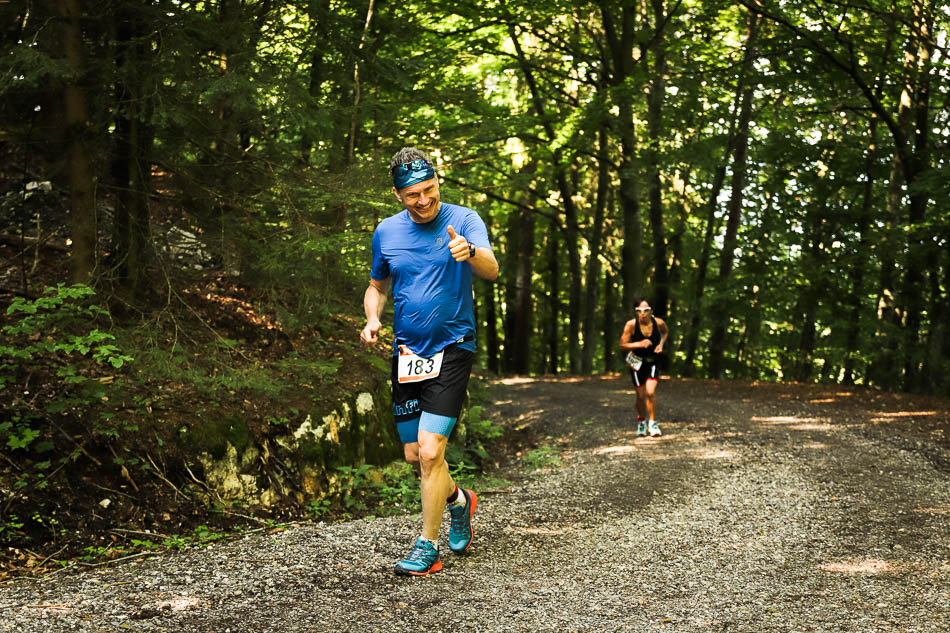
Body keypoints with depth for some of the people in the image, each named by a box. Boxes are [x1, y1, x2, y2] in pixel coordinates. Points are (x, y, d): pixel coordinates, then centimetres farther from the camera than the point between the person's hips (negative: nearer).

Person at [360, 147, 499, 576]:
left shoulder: (463, 221, -8)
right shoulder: (387, 232, 5)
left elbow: (491, 270, -24)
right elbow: (378, 285, 18)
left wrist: (470, 251, -47)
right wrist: (372, 319, -3)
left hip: (452, 349, -5)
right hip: (407, 352, 5)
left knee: (430, 450, -14)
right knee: (414, 454, 11)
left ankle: (427, 548, -1)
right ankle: (458, 500, 40)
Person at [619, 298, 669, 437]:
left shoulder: (659, 323, -16)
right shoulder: (631, 325, -20)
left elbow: (665, 332, 10)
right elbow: (622, 346, -17)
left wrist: (661, 344, -8)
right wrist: (639, 344, -31)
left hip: (653, 362, 0)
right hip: (637, 362, 0)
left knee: (650, 392, -17)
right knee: (641, 396, 4)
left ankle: (652, 422, 2)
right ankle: (641, 422, 31)